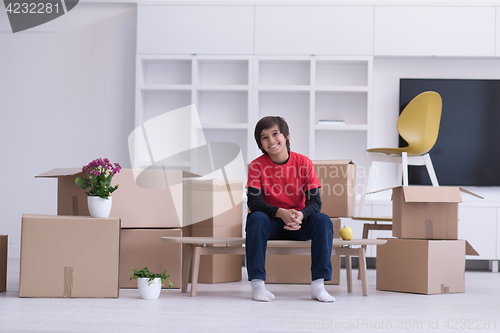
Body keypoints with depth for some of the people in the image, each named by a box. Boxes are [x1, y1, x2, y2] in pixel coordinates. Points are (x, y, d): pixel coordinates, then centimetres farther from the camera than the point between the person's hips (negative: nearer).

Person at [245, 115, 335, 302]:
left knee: (323, 220, -27)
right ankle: (257, 283, -30)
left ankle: (318, 285, -27)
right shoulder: (257, 166, -7)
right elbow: (254, 202, -17)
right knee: (256, 218, -33)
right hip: (271, 224, -1)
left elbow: (315, 201, -10)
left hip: (299, 224, 1)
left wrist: (301, 215, -34)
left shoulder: (303, 163, -5)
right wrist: (281, 213, -35)